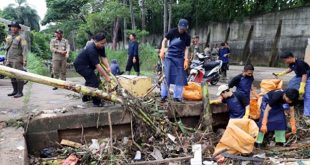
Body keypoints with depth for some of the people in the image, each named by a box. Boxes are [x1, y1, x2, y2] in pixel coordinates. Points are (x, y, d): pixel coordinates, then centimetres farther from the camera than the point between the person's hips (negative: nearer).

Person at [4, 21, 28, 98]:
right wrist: (6, 59, 11)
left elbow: (25, 49, -10)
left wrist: (24, 60, -17)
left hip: (17, 61, -7)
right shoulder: (8, 37, 17)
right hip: (9, 60, 7)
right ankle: (15, 90, 19)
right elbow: (6, 48, 22)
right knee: (12, 76, 10)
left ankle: (20, 92, -3)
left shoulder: (21, 38, -4)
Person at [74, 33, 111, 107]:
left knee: (90, 80, 26)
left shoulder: (101, 47, -7)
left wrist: (108, 67, -27)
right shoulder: (91, 50, -34)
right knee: (94, 81, -18)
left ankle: (85, 97, 46)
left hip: (87, 65, 11)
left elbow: (103, 57, -9)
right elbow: (97, 65, -36)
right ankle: (96, 102, -12)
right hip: (81, 65, -10)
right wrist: (106, 76, -36)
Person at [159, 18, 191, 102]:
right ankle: (164, 95, 5)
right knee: (166, 76, -3)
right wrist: (162, 50, -10)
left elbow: (186, 49, 1)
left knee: (180, 78, 2)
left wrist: (186, 60, -9)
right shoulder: (172, 32, -5)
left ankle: (177, 96, 11)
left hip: (180, 59, 2)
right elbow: (164, 40, 3)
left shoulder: (187, 37, -1)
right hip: (169, 57, -2)